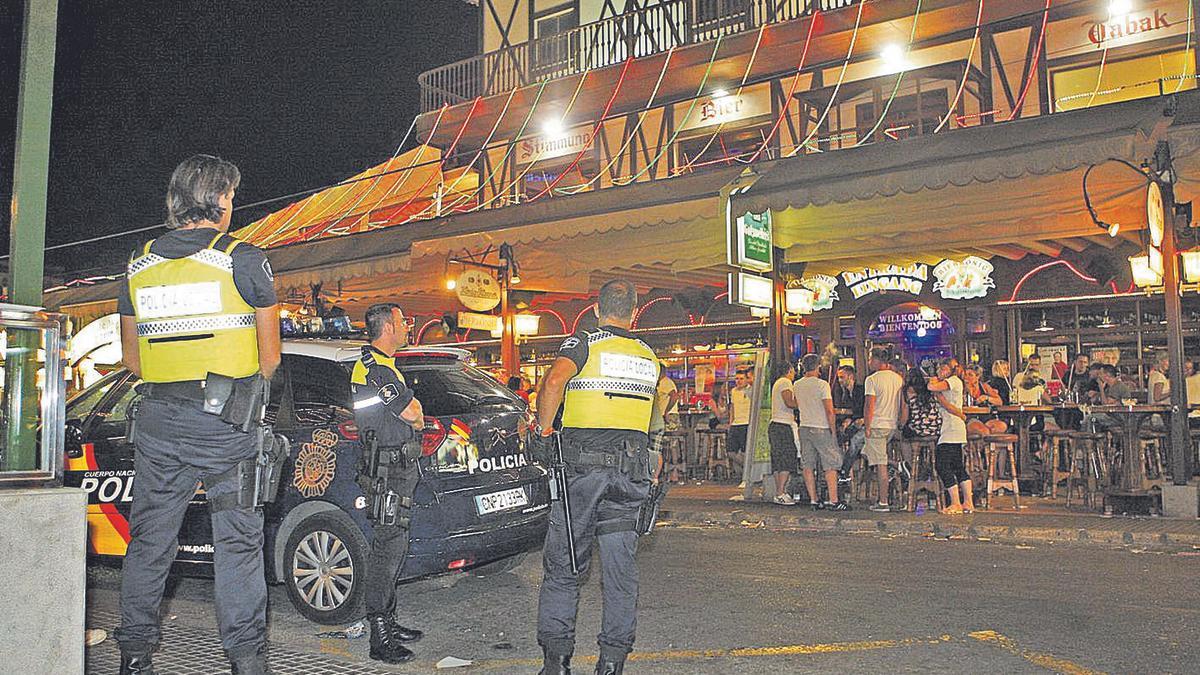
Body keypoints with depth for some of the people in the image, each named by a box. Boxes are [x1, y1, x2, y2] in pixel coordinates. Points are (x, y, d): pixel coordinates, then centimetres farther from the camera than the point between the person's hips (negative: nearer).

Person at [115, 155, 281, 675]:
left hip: (158, 421, 4)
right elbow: (270, 356, -2)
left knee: (149, 539, 15)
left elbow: (131, 360, 13)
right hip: (227, 422, -4)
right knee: (237, 540, 4)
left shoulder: (138, 265, 8)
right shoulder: (244, 259, -6)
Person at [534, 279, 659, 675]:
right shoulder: (649, 356, 14)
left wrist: (544, 429, -9)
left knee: (563, 564, 7)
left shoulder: (584, 343, -1)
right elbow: (649, 410, 17)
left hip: (582, 464, -3)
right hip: (631, 468, 4)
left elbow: (555, 380, -20)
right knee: (620, 566, 9)